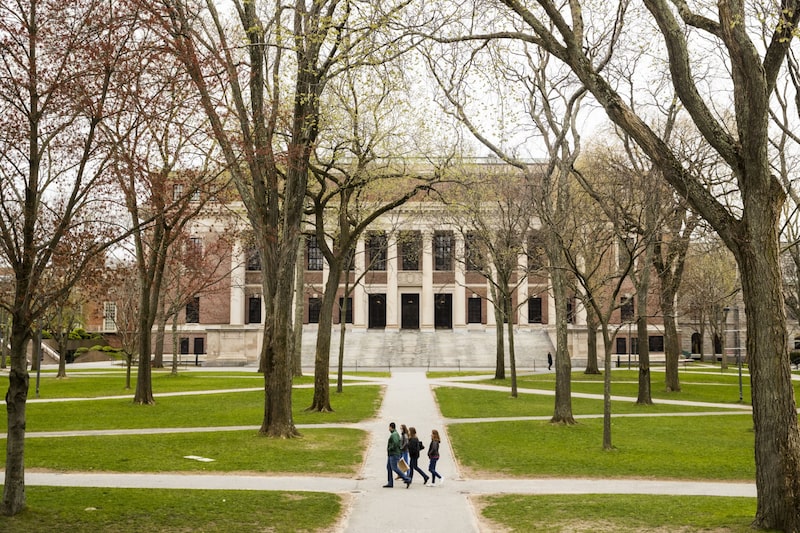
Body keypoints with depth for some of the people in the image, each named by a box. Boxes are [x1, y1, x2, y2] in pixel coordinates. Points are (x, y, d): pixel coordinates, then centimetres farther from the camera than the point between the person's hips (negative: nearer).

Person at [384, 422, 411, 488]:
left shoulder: (394, 434, -16)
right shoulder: (396, 434, 17)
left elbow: (396, 443, -29)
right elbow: (399, 442, 20)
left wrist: (390, 448, -17)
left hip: (394, 454, -11)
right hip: (391, 454, 11)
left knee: (394, 468, -12)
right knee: (388, 467, 10)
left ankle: (407, 479, -11)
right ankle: (390, 483, 10)